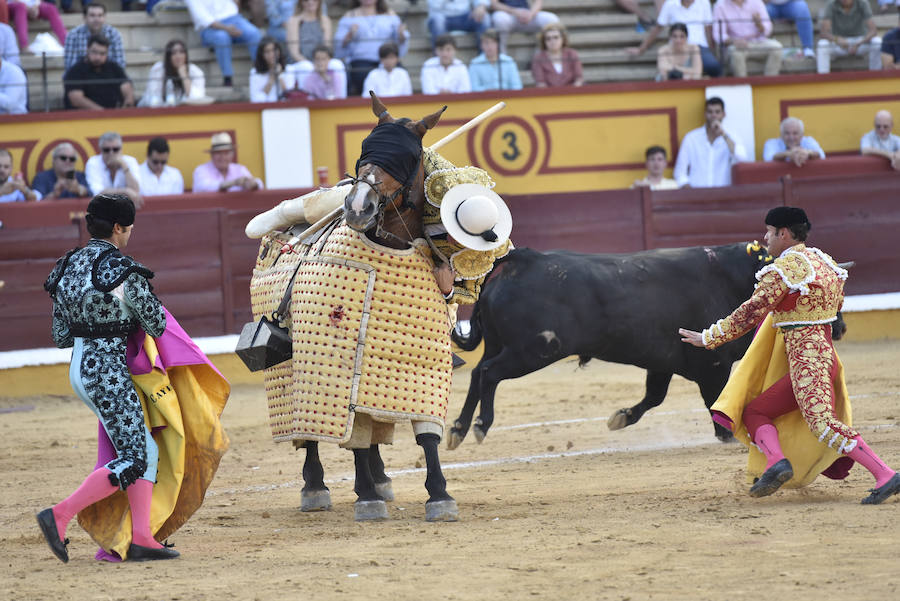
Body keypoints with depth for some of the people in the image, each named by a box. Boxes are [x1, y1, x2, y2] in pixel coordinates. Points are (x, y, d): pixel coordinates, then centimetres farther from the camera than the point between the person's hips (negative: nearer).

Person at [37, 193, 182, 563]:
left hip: (78, 371, 9)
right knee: (134, 461, -5)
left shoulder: (69, 267, 9)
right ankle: (60, 516, -12)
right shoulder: (123, 272, -14)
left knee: (147, 450, 12)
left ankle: (141, 537, 6)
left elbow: (60, 337, 12)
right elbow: (156, 325, -5)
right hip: (108, 370, -9)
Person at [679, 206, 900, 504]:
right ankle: (776, 461, -2)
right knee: (754, 412, 16)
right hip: (825, 354, 10)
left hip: (805, 362, -10)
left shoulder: (784, 268, -11)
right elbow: (837, 302, 31)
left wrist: (708, 338, -6)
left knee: (823, 423, -23)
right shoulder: (824, 262, 16)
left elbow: (751, 313, -13)